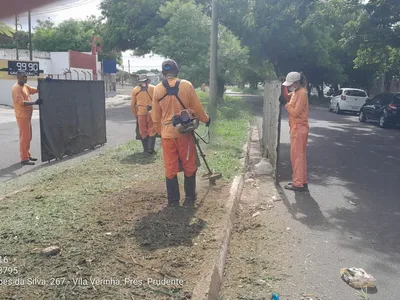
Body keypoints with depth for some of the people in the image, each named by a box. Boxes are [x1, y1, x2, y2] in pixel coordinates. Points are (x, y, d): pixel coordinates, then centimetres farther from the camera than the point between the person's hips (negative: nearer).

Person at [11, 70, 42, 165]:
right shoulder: (16, 88, -15)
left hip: (27, 115, 10)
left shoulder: (25, 86, 13)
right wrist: (35, 103, -31)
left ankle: (27, 155, 24)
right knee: (24, 137, -8)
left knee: (28, 137, 15)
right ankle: (24, 158, -5)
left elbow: (36, 90, 19)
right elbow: (22, 102, -24)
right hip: (22, 116, -10)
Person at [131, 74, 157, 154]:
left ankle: (146, 149, 15)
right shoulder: (153, 88, 1)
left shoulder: (135, 90, 7)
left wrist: (135, 114, 17)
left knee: (143, 131, 11)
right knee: (151, 131, 5)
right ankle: (151, 148, -3)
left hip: (141, 113, 2)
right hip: (151, 112, -2)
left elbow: (132, 104, 8)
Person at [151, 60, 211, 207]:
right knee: (189, 167, 11)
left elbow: (155, 116, 7)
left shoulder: (157, 89, 0)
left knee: (170, 168, 9)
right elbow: (197, 108, 0)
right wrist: (206, 119, 18)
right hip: (184, 132, -1)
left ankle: (173, 200, 15)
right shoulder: (186, 85, -6)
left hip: (167, 134, 2)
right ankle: (189, 198, 17)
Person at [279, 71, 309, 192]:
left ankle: (299, 184, -2)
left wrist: (285, 104, -11)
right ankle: (301, 181, 21)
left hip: (299, 128, -10)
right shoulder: (295, 92, 12)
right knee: (296, 155, 14)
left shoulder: (302, 93, -17)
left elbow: (295, 112, -21)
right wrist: (284, 87, 8)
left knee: (298, 156, -7)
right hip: (296, 128, 10)